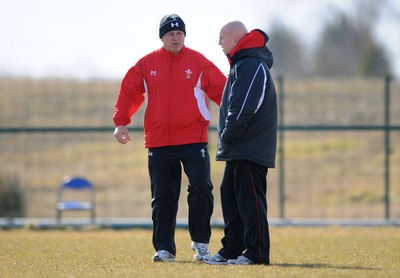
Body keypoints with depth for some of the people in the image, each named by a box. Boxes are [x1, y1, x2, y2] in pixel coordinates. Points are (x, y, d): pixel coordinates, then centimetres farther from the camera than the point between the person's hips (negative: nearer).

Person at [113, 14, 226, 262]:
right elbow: (128, 91, 11)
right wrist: (121, 122, 2)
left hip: (194, 139, -2)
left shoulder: (199, 62, 1)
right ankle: (164, 249, 8)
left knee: (201, 187, -13)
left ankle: (201, 242, 2)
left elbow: (222, 90, -2)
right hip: (159, 142, 2)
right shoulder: (147, 64, 6)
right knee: (162, 197, 3)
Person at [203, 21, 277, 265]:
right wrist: (227, 141, 15)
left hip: (251, 149, -11)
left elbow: (243, 108, -23)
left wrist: (228, 137, -16)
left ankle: (257, 252, -6)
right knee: (231, 196, 13)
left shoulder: (251, 66, -15)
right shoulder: (242, 64, 19)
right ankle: (232, 250, 18)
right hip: (239, 149, 11)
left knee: (250, 199, -8)